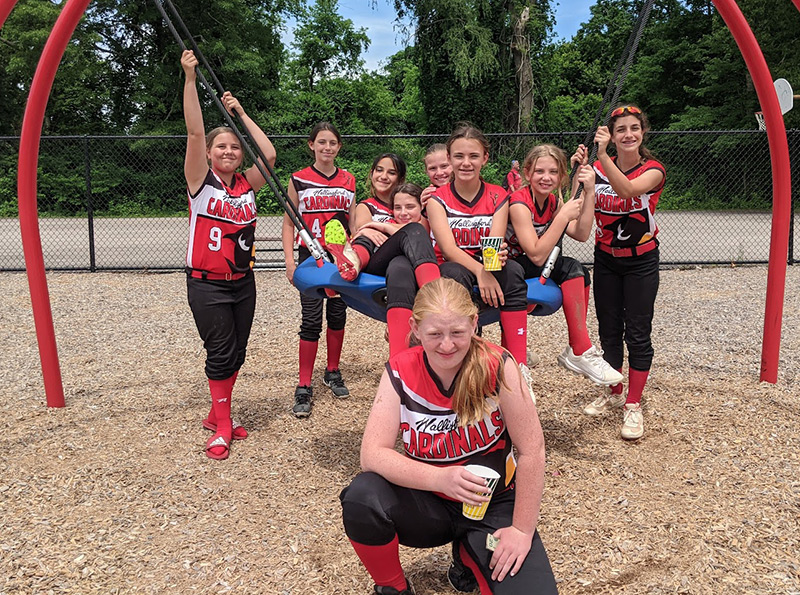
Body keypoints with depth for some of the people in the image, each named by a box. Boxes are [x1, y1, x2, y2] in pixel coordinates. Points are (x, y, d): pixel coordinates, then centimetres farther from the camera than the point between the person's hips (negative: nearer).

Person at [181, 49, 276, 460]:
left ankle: (218, 415, 29)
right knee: (221, 354, -1)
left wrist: (239, 112, 1)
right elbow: (195, 131, -14)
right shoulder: (201, 181, -5)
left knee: (237, 352, 11)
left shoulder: (247, 184, 6)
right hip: (207, 284, -5)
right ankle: (221, 426, 14)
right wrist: (190, 78, -19)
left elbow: (269, 154, -5)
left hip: (242, 282, 5)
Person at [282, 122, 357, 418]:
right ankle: (304, 387, 3)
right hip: (311, 257, -3)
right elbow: (289, 223, 1)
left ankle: (333, 372, 28)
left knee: (338, 315, 10)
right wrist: (289, 261, -8)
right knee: (311, 321, -5)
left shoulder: (348, 180, 8)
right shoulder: (299, 179, 0)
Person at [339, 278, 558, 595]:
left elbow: (532, 451, -14)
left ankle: (471, 554, 13)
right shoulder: (400, 372, -14)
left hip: (494, 506, 0)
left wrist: (522, 530, -12)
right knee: (361, 499, -29)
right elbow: (372, 454, -20)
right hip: (427, 503, 1)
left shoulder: (497, 366, -19)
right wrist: (441, 478, -34)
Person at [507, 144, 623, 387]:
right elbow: (537, 256, -27)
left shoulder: (553, 201, 5)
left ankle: (575, 350, -6)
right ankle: (581, 352, -18)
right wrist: (564, 215, -28)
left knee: (581, 274, -9)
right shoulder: (519, 203, -20)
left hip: (532, 269, 8)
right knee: (571, 268, -22)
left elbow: (581, 235, -8)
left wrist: (589, 192, -13)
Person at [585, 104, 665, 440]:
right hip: (606, 260, 3)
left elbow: (628, 190, -33)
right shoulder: (599, 169, -1)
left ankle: (633, 406, 10)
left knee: (637, 335, -1)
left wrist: (602, 155, -41)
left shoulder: (653, 170, -11)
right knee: (609, 332, 12)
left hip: (641, 262, -3)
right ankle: (613, 395, 29)